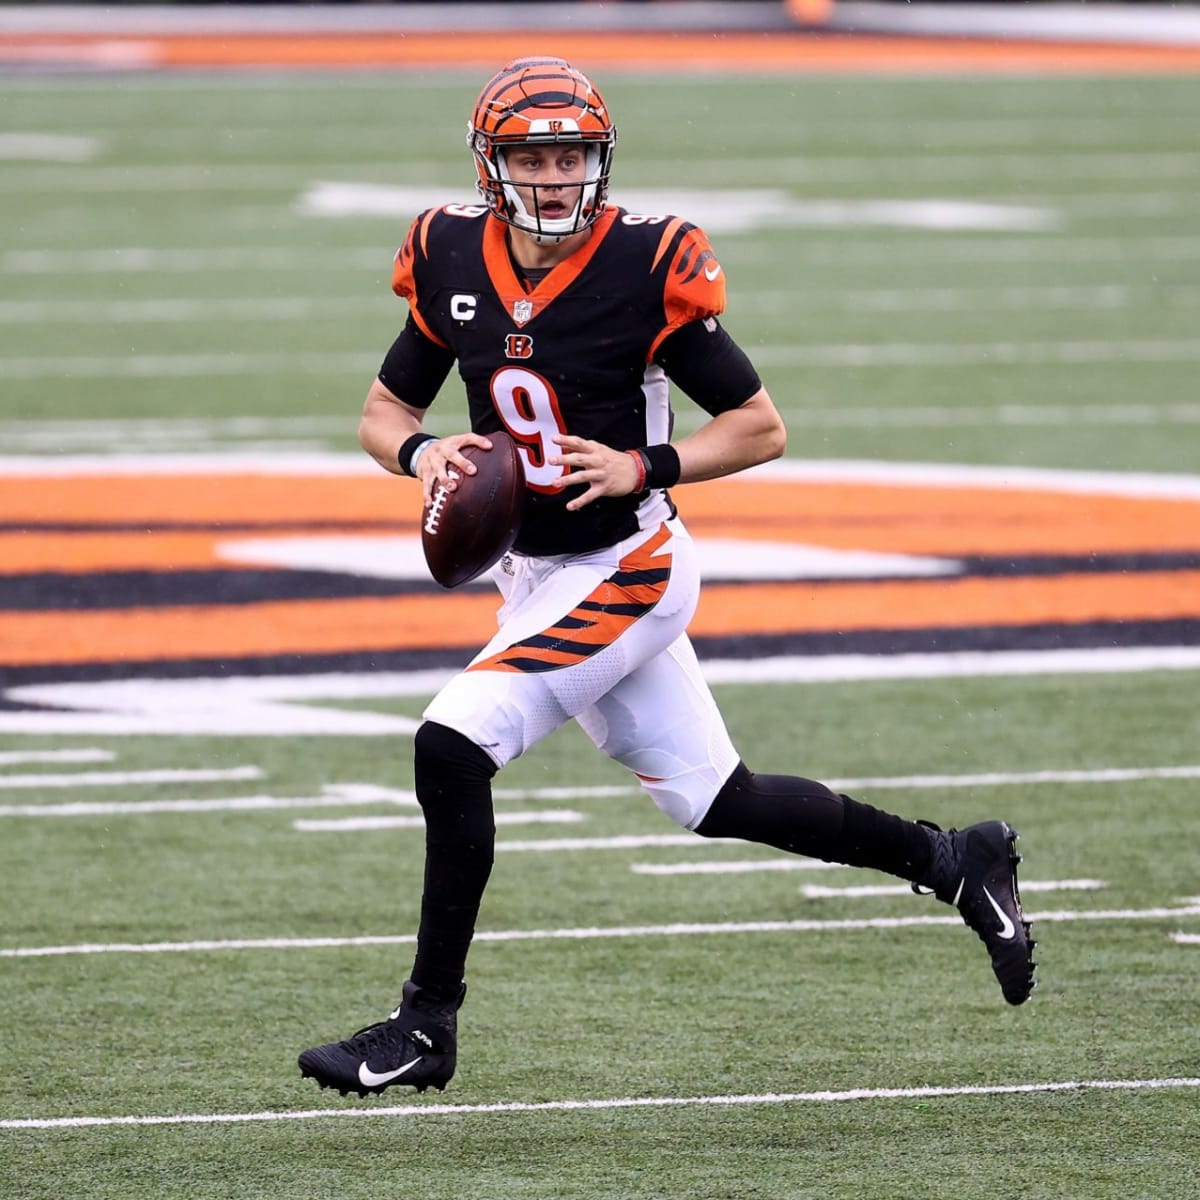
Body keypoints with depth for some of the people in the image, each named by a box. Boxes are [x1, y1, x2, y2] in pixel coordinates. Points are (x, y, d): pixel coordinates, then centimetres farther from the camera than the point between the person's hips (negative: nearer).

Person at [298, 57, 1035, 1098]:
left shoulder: (645, 269, -16)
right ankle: (952, 860, 32)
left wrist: (643, 467, -23)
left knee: (455, 745, -20)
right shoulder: (455, 262, 0)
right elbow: (384, 409, 10)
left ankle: (427, 1027, -10)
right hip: (536, 576, 6)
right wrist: (419, 453, -12)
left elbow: (761, 427, -10)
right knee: (717, 801, 14)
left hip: (625, 571, -6)